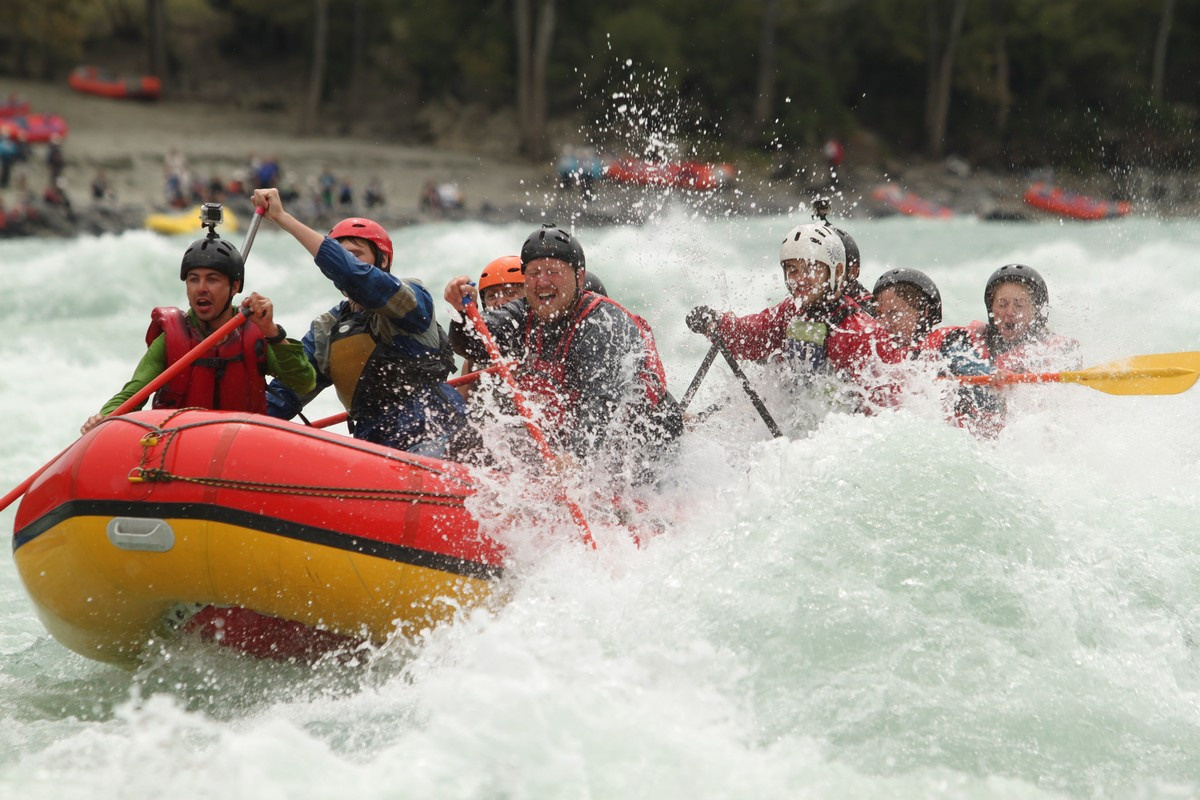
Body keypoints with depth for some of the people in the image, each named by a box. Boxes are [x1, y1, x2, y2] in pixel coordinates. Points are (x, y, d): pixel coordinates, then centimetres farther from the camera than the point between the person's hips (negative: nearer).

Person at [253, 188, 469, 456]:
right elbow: (285, 393, 18)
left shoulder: (411, 298, 0)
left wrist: (283, 218, -18)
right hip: (374, 451, 7)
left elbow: (353, 274, -18)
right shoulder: (325, 332, 20)